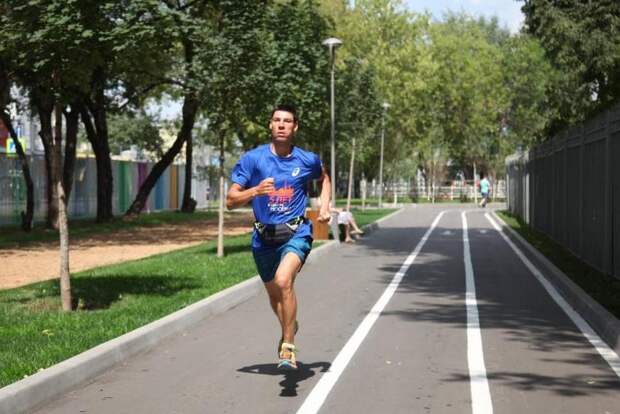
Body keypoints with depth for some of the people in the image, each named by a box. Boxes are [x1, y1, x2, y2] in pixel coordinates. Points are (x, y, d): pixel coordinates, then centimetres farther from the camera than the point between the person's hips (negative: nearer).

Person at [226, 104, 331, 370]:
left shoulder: (307, 160, -1)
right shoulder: (253, 159, -5)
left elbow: (324, 179, 23)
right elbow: (231, 200, -7)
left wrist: (324, 208, 7)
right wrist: (255, 191, -25)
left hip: (296, 234, -2)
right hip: (263, 237, 2)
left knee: (283, 280, -29)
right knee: (274, 295, 19)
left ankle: (288, 347, -18)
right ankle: (290, 326, 53)